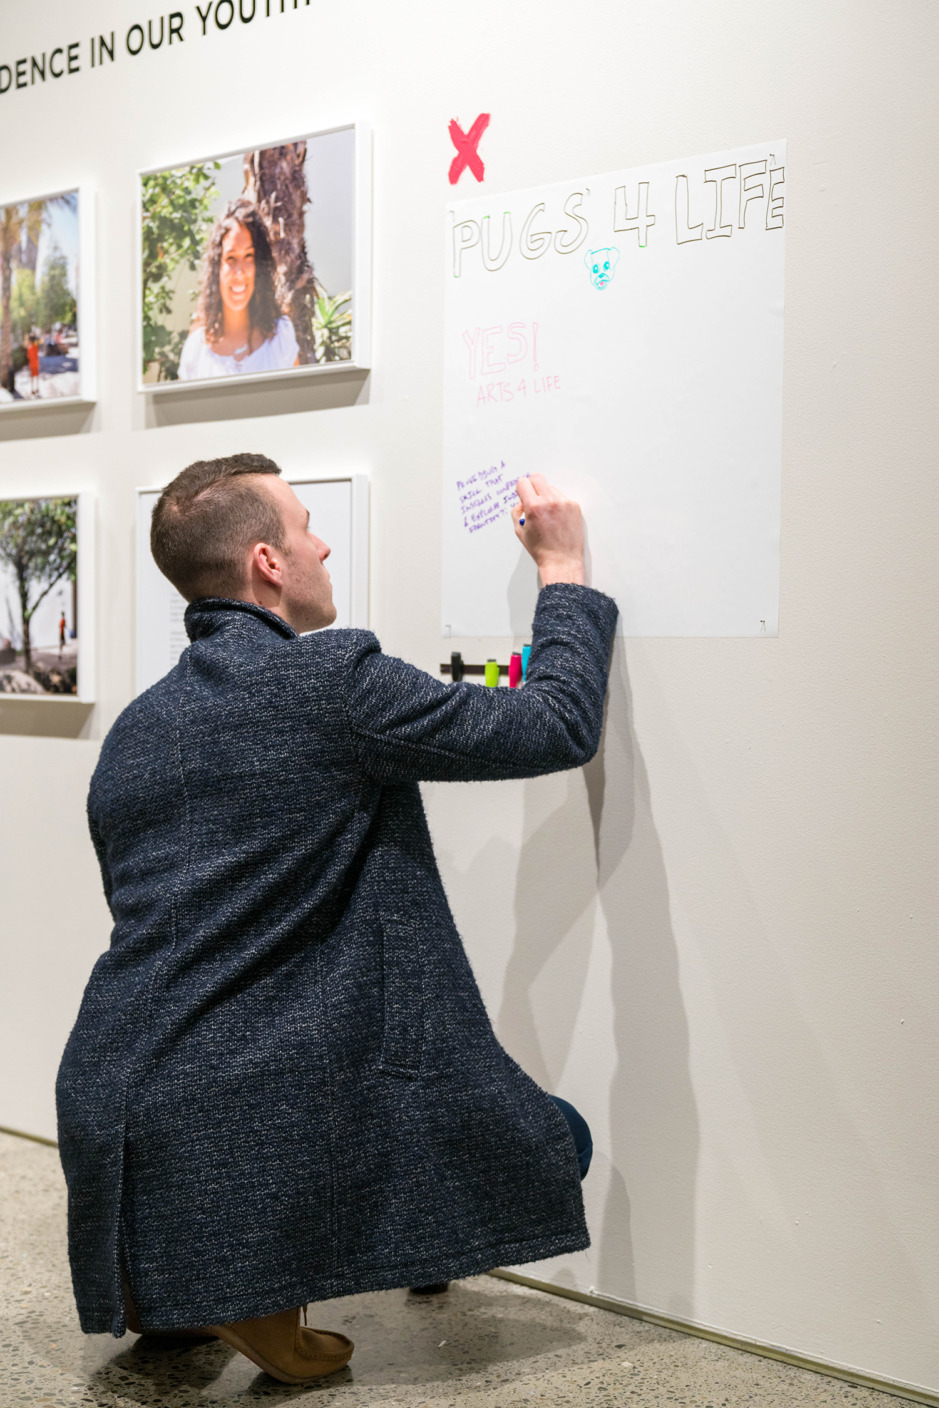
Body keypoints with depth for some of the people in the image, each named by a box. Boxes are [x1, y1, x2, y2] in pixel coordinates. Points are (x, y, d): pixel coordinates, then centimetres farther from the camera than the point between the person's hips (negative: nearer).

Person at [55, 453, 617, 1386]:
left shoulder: (131, 731, 11)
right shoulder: (334, 680, -11)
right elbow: (561, 725, -5)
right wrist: (563, 568, 10)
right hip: (263, 1122, -8)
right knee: (552, 1140, 6)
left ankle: (167, 1284, 14)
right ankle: (257, 1296, -1)